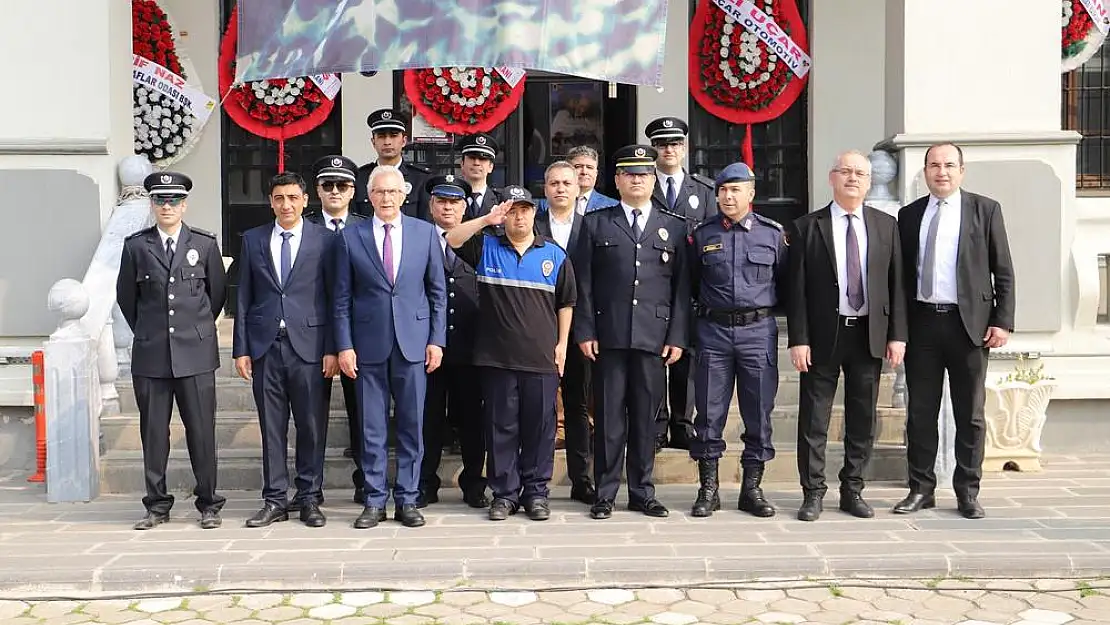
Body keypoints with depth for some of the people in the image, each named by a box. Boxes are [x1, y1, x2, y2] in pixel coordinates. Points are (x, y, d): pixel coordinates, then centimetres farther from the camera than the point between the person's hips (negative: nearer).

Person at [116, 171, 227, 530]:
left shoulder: (205, 244, 5)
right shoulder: (136, 245, 6)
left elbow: (217, 292, 13)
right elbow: (125, 296, 14)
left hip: (195, 353, -1)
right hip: (150, 354, 1)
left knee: (202, 430, 1)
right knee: (153, 432, 5)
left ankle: (208, 504, 10)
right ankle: (157, 505, 15)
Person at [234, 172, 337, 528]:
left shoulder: (324, 239, 4)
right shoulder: (253, 240, 11)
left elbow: (334, 298, 2)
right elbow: (243, 298, 10)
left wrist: (332, 349, -5)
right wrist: (241, 348, 4)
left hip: (309, 345, -2)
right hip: (265, 346, 2)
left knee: (312, 427, 3)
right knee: (271, 428, 6)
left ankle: (310, 499, 14)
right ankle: (275, 500, 15)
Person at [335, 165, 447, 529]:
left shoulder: (425, 232, 5)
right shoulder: (350, 237, 4)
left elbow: (438, 292, 6)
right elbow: (342, 298, 5)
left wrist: (437, 339, 0)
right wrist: (344, 345, -2)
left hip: (413, 344, 0)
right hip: (368, 345, 0)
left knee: (412, 426, 5)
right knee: (372, 429, 5)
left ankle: (407, 500, 15)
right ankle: (375, 502, 15)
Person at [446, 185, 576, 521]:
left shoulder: (554, 254, 8)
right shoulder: (486, 247, 8)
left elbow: (565, 303, 12)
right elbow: (452, 240, -8)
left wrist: (562, 344, 6)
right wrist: (486, 220, -17)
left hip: (542, 357, 0)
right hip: (497, 356, 0)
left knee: (540, 425, 4)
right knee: (501, 425, 5)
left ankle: (536, 491, 16)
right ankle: (504, 492, 14)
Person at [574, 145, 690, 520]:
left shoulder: (674, 227, 12)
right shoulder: (595, 223, 9)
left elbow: (681, 287, 8)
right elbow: (583, 283, 5)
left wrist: (677, 336, 1)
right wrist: (585, 331, -3)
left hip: (654, 337, 1)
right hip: (608, 337, -1)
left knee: (646, 418, 6)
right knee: (608, 417, 2)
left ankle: (642, 493, 17)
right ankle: (605, 494, 11)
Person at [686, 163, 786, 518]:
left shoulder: (772, 233, 4)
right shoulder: (702, 235, 5)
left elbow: (784, 282, 11)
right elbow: (692, 284, 14)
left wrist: (766, 308, 7)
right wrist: (708, 306, 9)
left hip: (758, 331, 0)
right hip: (714, 331, 0)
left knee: (759, 413, 4)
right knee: (709, 413, 2)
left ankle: (752, 489, 16)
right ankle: (708, 489, 12)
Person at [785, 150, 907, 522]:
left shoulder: (886, 226, 8)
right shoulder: (806, 227, 0)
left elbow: (896, 283, 6)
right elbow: (797, 289, -3)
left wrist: (897, 335, 0)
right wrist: (798, 339, -9)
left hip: (870, 334, 3)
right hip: (823, 335, -2)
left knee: (863, 418, 9)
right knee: (814, 418, 2)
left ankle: (852, 490, 21)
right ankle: (813, 492, 12)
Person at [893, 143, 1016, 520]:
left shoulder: (985, 210, 4)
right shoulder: (909, 215, 10)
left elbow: (1003, 271, 1)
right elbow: (902, 274, 10)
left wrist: (1002, 321, -7)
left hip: (968, 323, -2)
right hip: (921, 322, 2)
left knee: (970, 414, 5)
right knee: (920, 412, 7)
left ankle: (967, 492, 15)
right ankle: (921, 489, 16)